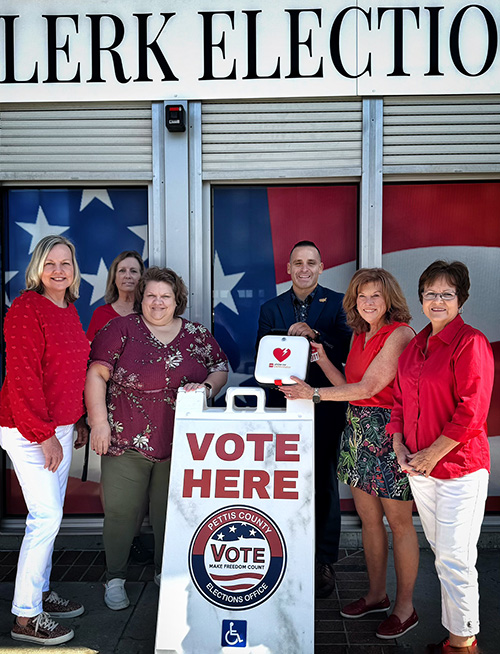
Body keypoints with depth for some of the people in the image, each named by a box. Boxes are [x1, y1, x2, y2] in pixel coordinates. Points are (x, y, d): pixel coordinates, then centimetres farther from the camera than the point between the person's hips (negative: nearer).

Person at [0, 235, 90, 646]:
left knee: (50, 515, 16)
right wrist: (44, 435, -20)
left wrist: (79, 422, 16)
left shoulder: (69, 311, 11)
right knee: (46, 516, -6)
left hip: (60, 426, 8)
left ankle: (41, 593, 32)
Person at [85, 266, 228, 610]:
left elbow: (221, 369, 12)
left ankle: (165, 571, 34)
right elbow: (96, 374, -5)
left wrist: (206, 387, -9)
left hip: (178, 442, 3)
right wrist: (99, 420, -11)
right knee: (121, 510, 5)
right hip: (126, 440, -2)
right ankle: (115, 578, 25)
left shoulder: (197, 335, 6)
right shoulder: (122, 329, -3)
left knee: (169, 510, 14)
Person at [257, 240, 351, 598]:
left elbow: (346, 351, -7)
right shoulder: (271, 308, 12)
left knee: (323, 484, 4)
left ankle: (324, 562, 17)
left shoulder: (337, 303, 3)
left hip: (324, 406, -2)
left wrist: (315, 334, -21)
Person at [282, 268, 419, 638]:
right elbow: (349, 387, 10)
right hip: (358, 429, 8)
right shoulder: (359, 335, 12)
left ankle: (405, 608, 19)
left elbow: (368, 387, -19)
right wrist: (321, 357, 4)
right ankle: (376, 595, 31)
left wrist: (314, 393, -15)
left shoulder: (400, 333, -13)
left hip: (388, 430, -7)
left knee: (398, 522, 4)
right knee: (368, 518, 15)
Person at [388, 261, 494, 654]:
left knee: (456, 559, 1)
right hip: (420, 469, 7)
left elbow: (472, 411, -17)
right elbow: (401, 399, 15)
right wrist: (399, 444, 2)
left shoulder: (471, 343, -12)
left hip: (459, 467, -7)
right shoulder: (415, 345, 11)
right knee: (441, 553, 18)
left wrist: (432, 454, -16)